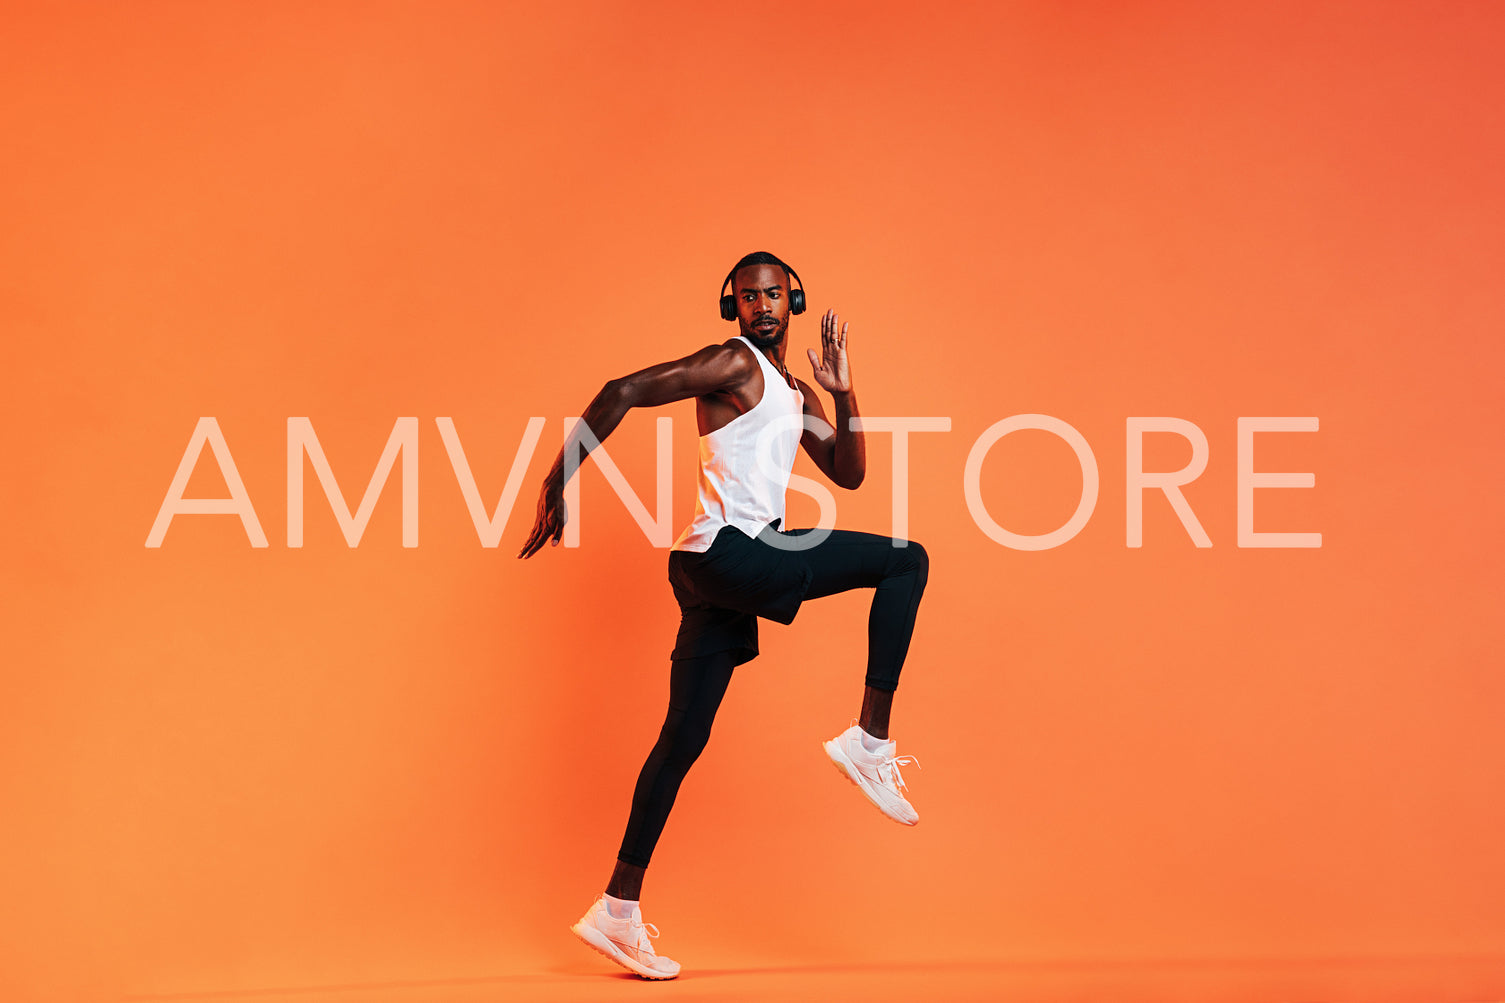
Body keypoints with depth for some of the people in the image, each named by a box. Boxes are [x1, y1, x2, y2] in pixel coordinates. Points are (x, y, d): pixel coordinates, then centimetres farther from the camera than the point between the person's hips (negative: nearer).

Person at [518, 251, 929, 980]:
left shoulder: (795, 395, 24)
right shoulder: (733, 363, -4)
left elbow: (849, 474, 23)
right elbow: (623, 392, -12)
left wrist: (843, 395, 8)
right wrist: (557, 482, -16)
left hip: (727, 572, 9)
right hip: (730, 552, -9)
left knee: (684, 737, 9)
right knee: (906, 561, -5)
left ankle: (618, 910, 12)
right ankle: (869, 742, -6)